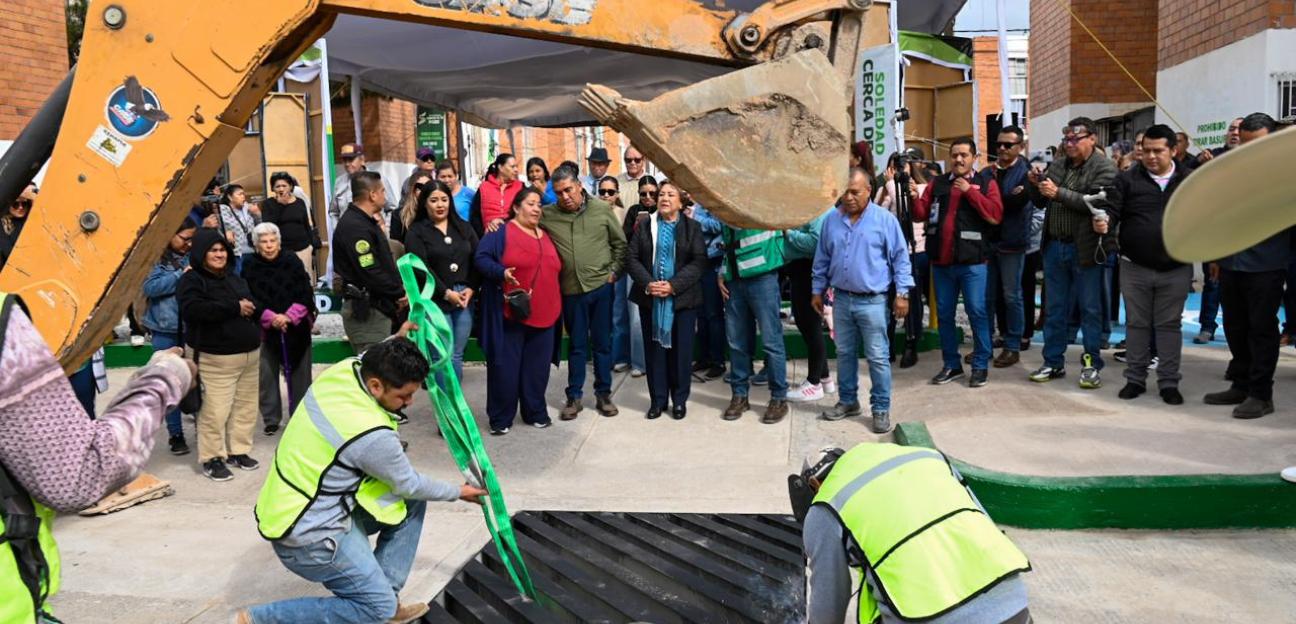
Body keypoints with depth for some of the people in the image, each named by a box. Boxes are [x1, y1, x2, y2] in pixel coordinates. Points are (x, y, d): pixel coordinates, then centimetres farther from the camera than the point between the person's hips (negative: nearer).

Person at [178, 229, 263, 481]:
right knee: (215, 410, -8)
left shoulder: (233, 277, 18)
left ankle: (238, 450, 24)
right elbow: (193, 310, -25)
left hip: (249, 353, 8)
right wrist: (235, 308, -20)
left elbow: (252, 304, 26)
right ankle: (211, 458, 5)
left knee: (245, 407, 11)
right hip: (216, 358, -7)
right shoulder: (191, 280, -7)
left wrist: (251, 309, 2)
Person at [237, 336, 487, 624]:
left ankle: (383, 593, 16)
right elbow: (409, 485, -9)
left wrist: (395, 340, 22)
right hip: (308, 536, -9)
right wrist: (459, 492, 6)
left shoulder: (344, 368, -10)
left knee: (412, 502, 11)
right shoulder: (372, 436, -29)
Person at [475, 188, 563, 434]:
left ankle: (535, 412, 23)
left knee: (538, 366, 10)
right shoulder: (501, 232, -3)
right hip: (510, 313, -6)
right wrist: (501, 273, -27)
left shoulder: (546, 236, 17)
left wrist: (555, 306, 16)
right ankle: (500, 418, 9)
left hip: (544, 314, 6)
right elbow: (481, 258, -11)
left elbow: (554, 269, 23)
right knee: (505, 365, -1)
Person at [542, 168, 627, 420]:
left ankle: (603, 394, 22)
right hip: (571, 290, 0)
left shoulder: (602, 209, -3)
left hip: (601, 286, 0)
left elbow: (620, 243, 3)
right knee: (576, 345, 11)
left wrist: (614, 271, -1)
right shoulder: (547, 215, -3)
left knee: (602, 343, 10)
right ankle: (574, 397, 21)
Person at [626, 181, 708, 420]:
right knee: (654, 348, 5)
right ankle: (658, 399, 16)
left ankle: (680, 399, 15)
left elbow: (699, 261, -7)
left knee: (681, 349, 3)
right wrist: (647, 283, -14)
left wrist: (673, 285, -17)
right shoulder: (644, 225, 8)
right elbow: (632, 258, 2)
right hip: (650, 298, 2)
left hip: (682, 299, -1)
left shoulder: (692, 227, 2)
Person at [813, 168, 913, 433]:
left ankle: (881, 408, 11)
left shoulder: (885, 219, -6)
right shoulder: (831, 219, 5)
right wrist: (817, 290, 13)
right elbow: (822, 259, 13)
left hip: (872, 301, -4)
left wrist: (902, 293, -8)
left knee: (878, 357, 1)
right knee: (844, 353, 15)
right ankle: (848, 400, 29)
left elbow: (900, 258, -4)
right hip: (841, 299, 4)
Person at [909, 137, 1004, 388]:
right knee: (944, 314, 9)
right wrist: (915, 198, -14)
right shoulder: (937, 184, 11)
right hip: (941, 261, 4)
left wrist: (970, 191, -14)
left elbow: (995, 215, -12)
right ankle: (951, 364, 20)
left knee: (977, 313, -1)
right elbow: (921, 215, 5)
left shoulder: (985, 182, 2)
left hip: (972, 262, -4)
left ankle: (981, 366, 9)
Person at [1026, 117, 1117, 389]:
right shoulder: (1057, 165, 11)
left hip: (1084, 249, -5)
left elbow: (1096, 203, -21)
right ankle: (1054, 362, 20)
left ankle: (1092, 364, 14)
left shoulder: (1104, 168, -7)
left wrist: (1059, 193, -21)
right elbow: (1040, 202, 15)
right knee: (1054, 308, 11)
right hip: (1054, 246, 6)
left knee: (1090, 309, 4)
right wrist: (1034, 184, -5)